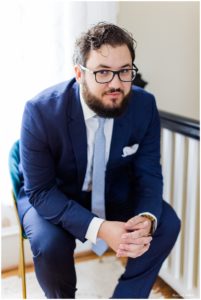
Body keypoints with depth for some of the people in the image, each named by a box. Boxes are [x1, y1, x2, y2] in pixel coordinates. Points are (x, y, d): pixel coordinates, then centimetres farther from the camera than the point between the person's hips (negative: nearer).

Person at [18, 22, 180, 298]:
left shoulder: (144, 105, -17)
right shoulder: (41, 110, -27)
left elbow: (148, 174, -9)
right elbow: (40, 190, -24)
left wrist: (147, 218, -32)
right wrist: (98, 228, -38)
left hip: (114, 193, 4)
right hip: (51, 197, -3)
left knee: (167, 224, -17)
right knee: (49, 243, -31)